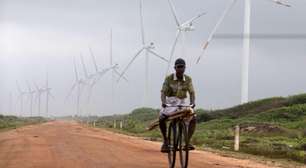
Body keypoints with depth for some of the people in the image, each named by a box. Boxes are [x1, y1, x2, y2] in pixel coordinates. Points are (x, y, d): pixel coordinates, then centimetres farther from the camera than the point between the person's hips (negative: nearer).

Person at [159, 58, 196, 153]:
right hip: (170, 104, -2)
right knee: (161, 118, -25)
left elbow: (191, 92, -10)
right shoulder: (169, 78, -8)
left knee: (193, 119, -19)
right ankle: (165, 141, -7)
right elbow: (163, 92, -14)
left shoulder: (188, 79, -3)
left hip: (183, 104, 2)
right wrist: (163, 102, -34)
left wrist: (192, 102, -30)